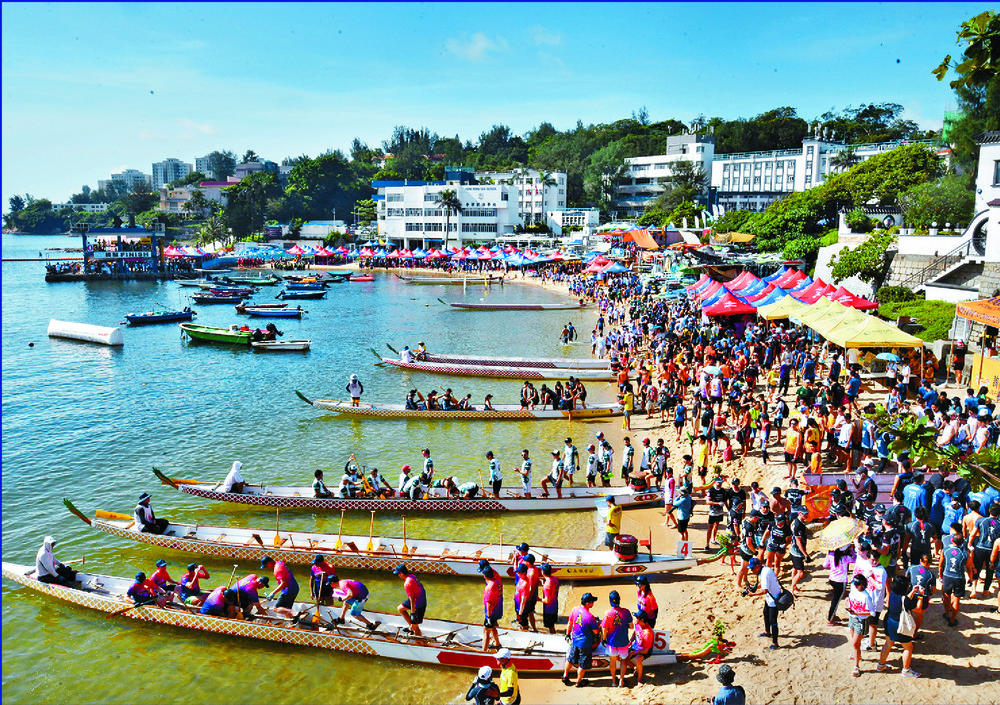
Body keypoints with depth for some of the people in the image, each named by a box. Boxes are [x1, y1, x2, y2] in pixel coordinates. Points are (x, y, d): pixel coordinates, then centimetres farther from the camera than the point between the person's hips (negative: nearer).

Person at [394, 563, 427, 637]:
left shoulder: (407, 583, -26)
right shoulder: (412, 576, 1)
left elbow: (412, 599, -24)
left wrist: (413, 613, -18)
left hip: (419, 605, -10)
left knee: (415, 626, 2)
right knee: (400, 609, 21)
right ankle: (411, 627, 25)